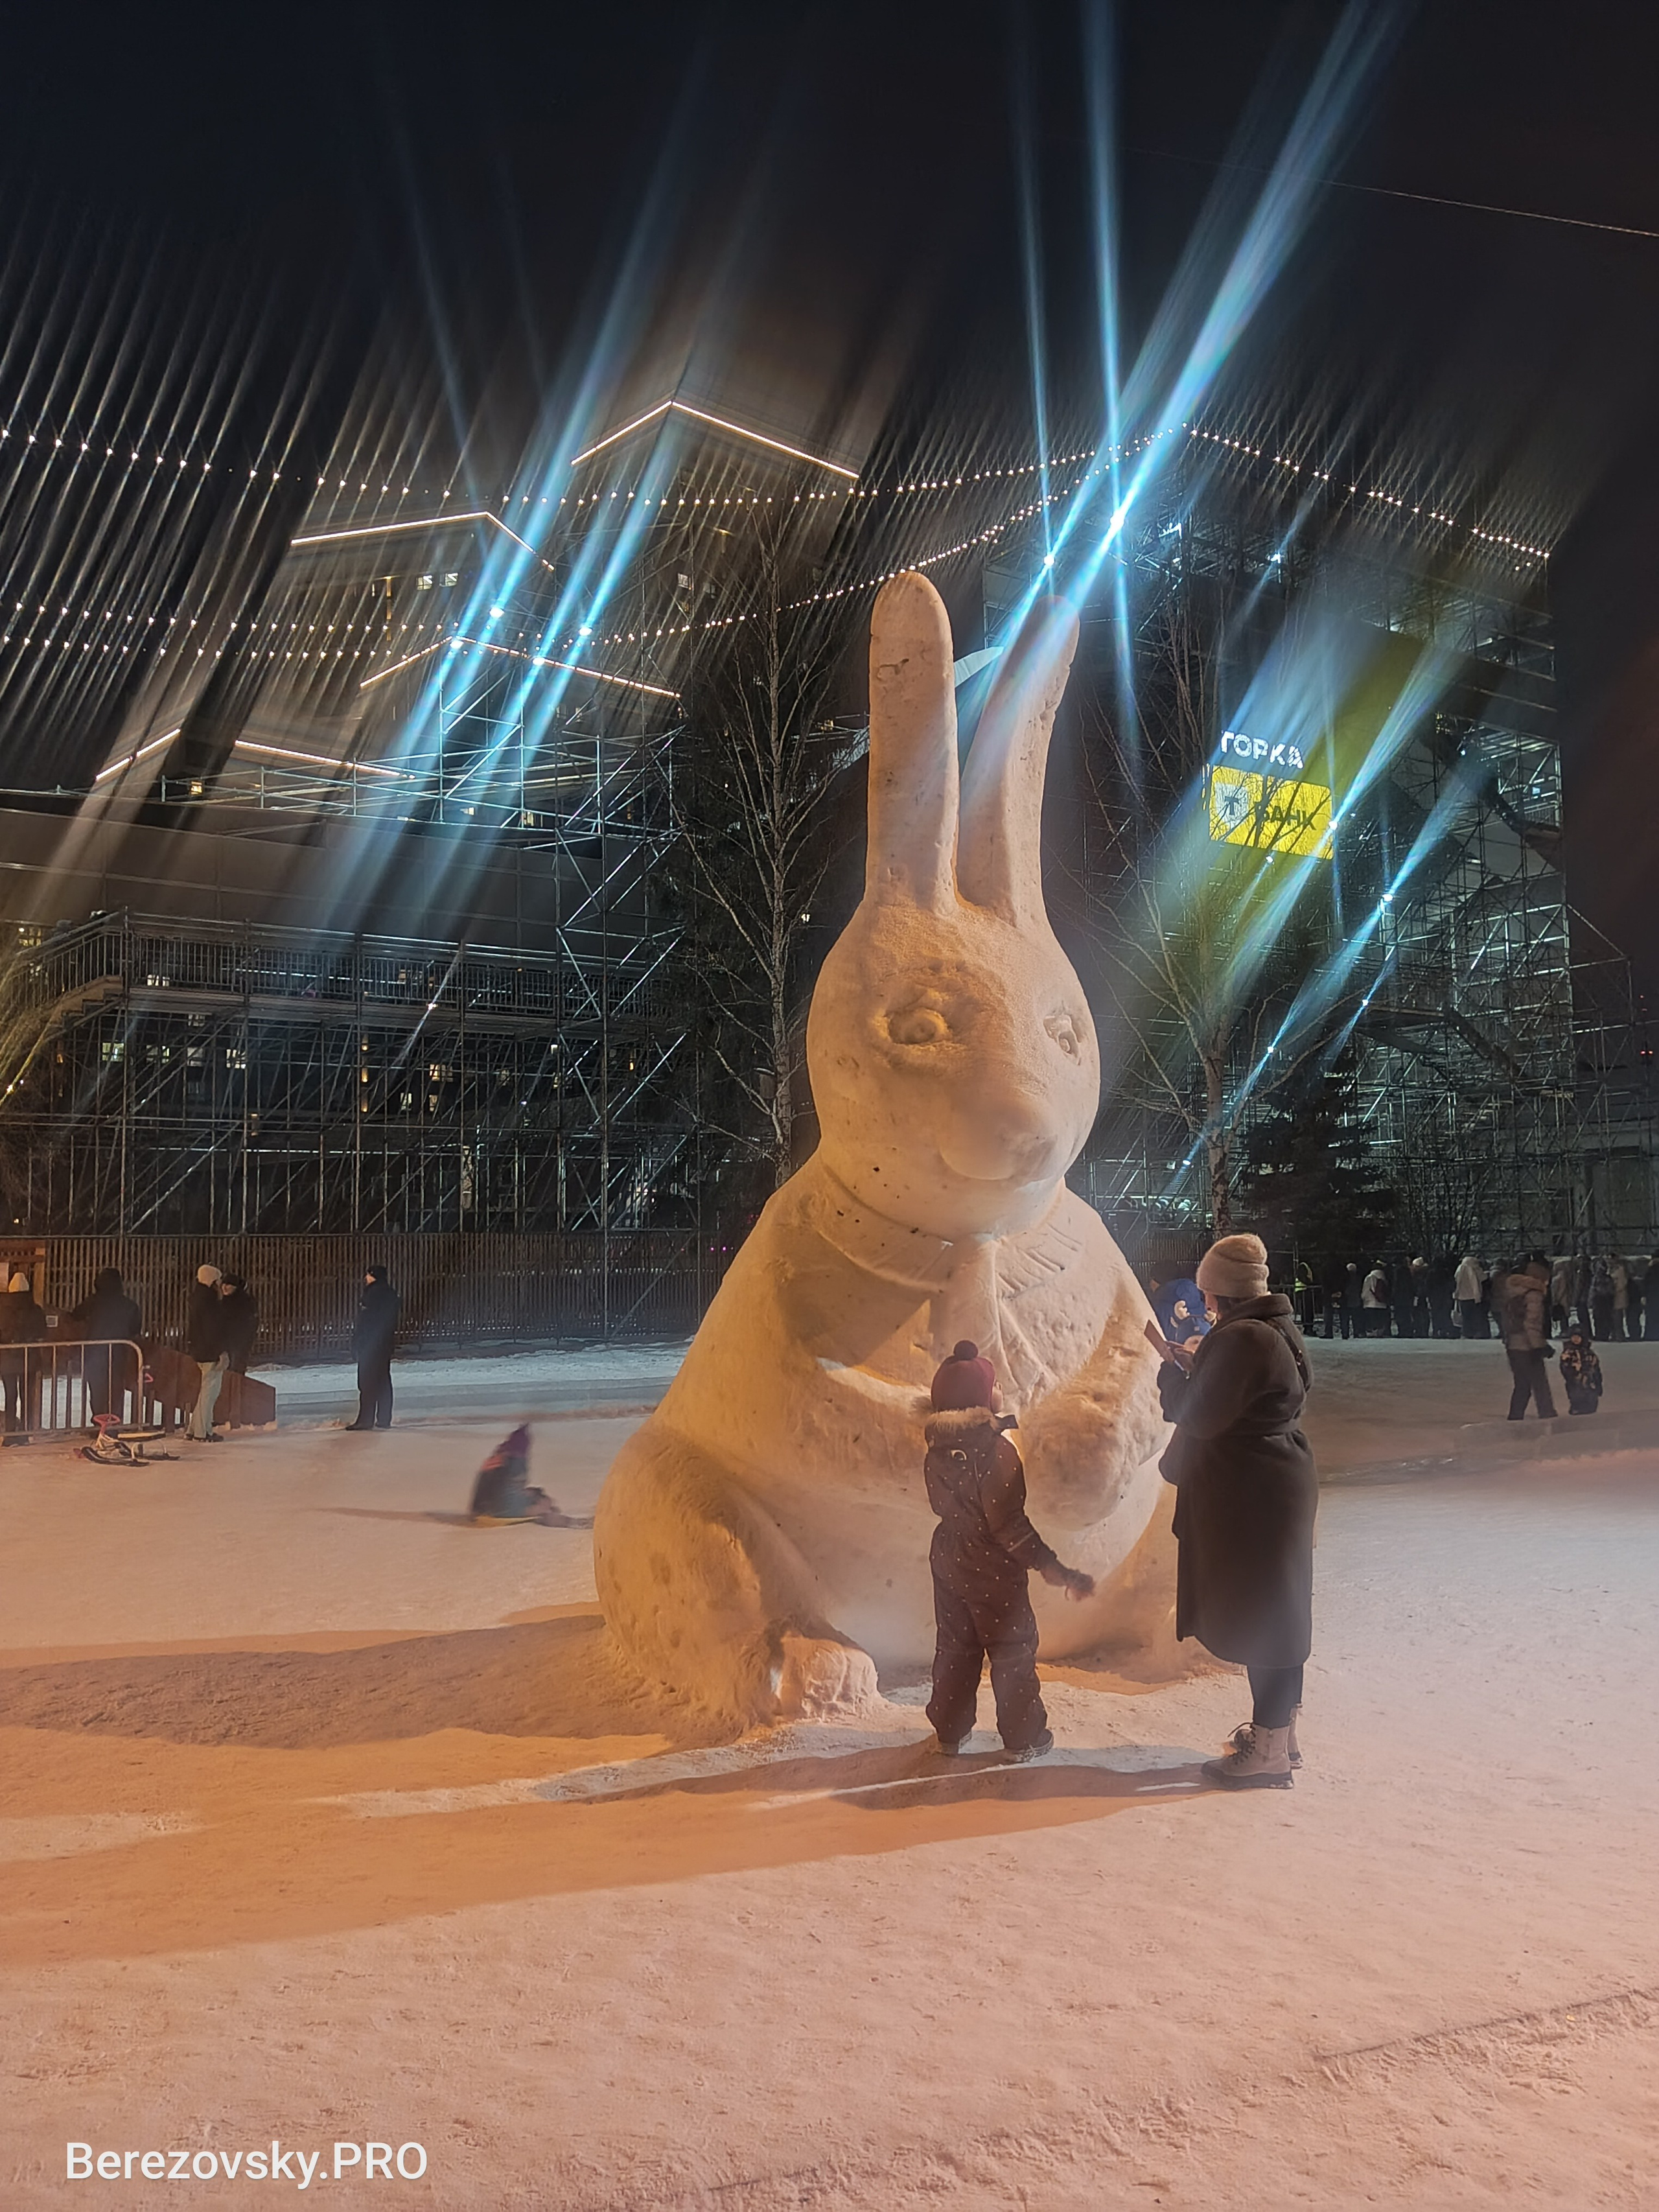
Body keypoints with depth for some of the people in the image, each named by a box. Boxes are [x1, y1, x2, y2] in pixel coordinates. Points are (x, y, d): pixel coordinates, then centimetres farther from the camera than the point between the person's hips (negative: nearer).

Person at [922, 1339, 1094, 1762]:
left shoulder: (937, 1452, -3)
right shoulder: (997, 1451, -24)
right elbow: (1007, 1522, -24)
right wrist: (1046, 1564, -20)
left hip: (949, 1563, 6)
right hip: (993, 1570, -6)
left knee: (955, 1648, 19)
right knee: (1013, 1652, 9)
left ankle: (950, 1731, 28)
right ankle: (1024, 1737, 18)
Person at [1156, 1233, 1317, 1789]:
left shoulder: (1243, 1340, -22)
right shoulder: (1277, 1331, 10)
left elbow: (1202, 1416, -21)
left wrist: (1171, 1375, -5)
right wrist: (1195, 1370, 11)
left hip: (1252, 1498, -10)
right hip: (1279, 1487, 10)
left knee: (1258, 1613, -1)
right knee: (1272, 1610, 19)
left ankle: (1269, 1751, 8)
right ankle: (1277, 1729, 32)